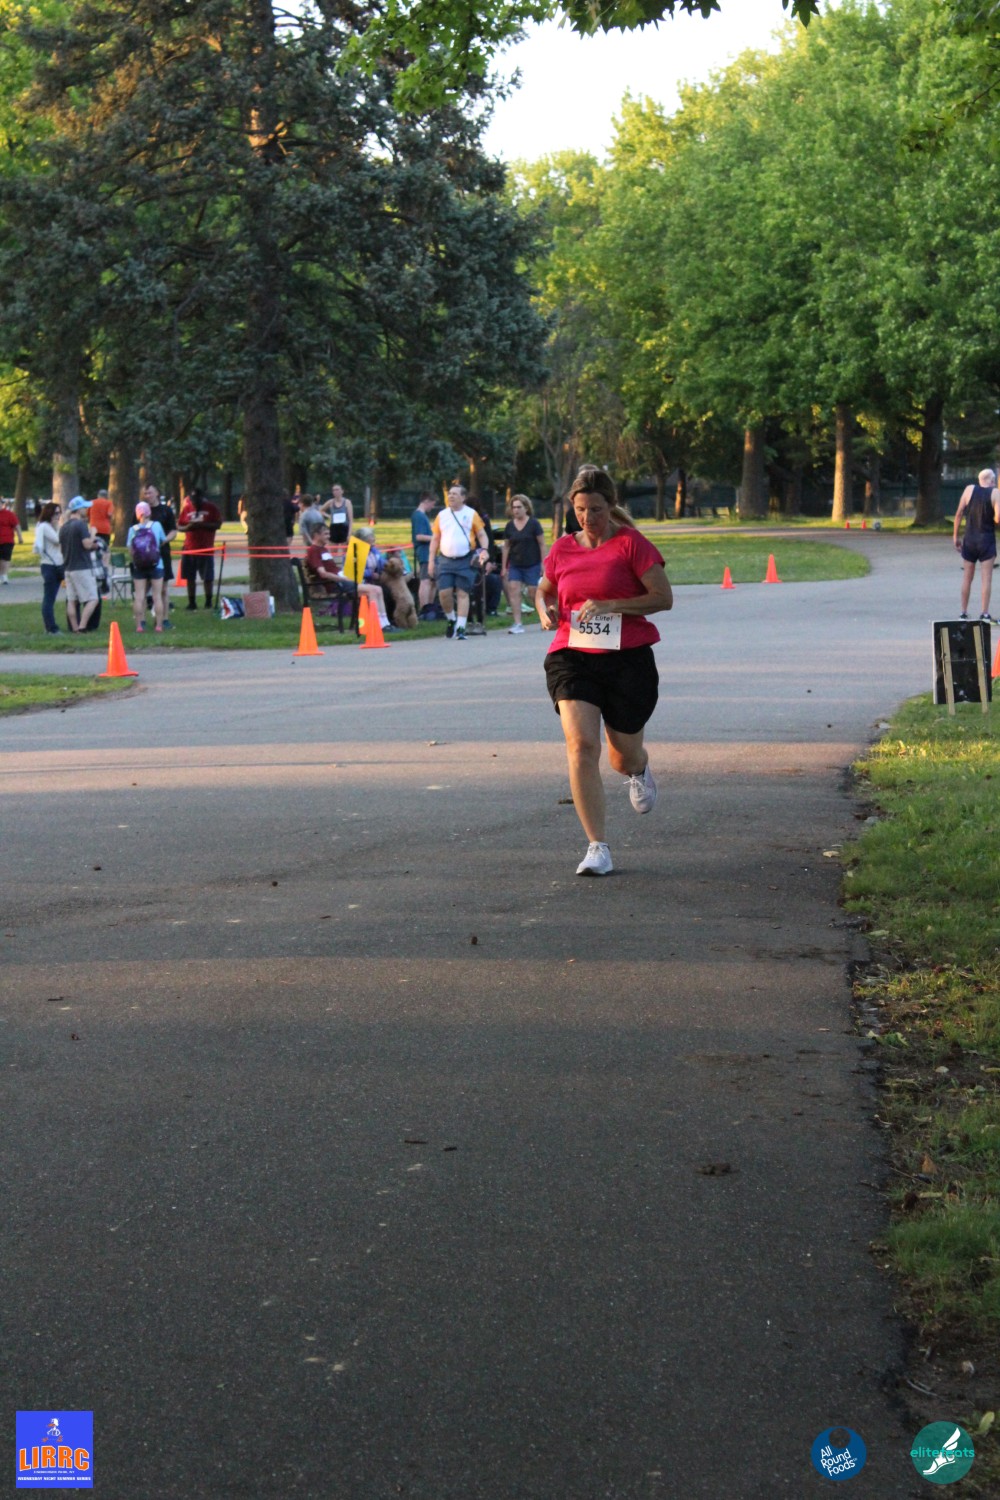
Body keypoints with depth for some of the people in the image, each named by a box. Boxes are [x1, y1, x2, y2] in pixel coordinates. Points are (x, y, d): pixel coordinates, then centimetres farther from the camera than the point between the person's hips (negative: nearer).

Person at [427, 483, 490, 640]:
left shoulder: (471, 514, 3)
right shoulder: (442, 515, 11)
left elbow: (482, 535, 5)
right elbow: (435, 539, 14)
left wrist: (484, 549, -14)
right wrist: (431, 560, 7)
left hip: (465, 561, -2)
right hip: (446, 561, 2)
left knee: (463, 594, -3)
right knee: (444, 592, -5)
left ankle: (460, 628, -1)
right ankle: (451, 619, 20)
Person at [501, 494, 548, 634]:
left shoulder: (534, 524, -6)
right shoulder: (509, 526, 5)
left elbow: (542, 545, -5)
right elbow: (506, 547, 10)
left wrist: (543, 564, -9)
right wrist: (504, 567, 8)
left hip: (532, 565, -4)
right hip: (515, 565, 4)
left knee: (533, 594, -2)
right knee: (513, 591, -10)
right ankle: (517, 624, -10)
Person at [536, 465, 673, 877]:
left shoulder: (631, 543, -4)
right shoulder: (562, 550, 8)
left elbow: (664, 598, -8)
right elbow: (543, 589, 26)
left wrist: (609, 605, -18)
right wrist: (544, 609, 3)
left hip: (627, 658, -2)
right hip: (571, 657, 2)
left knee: (623, 757, 9)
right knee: (581, 745, -18)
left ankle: (638, 772, 51)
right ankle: (597, 847, -14)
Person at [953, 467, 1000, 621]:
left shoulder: (969, 489, 0)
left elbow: (959, 514, -1)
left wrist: (955, 536, 6)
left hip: (969, 540, 3)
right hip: (987, 540, -3)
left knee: (967, 578, 10)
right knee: (986, 578, 0)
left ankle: (964, 613, 13)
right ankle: (985, 613, -3)